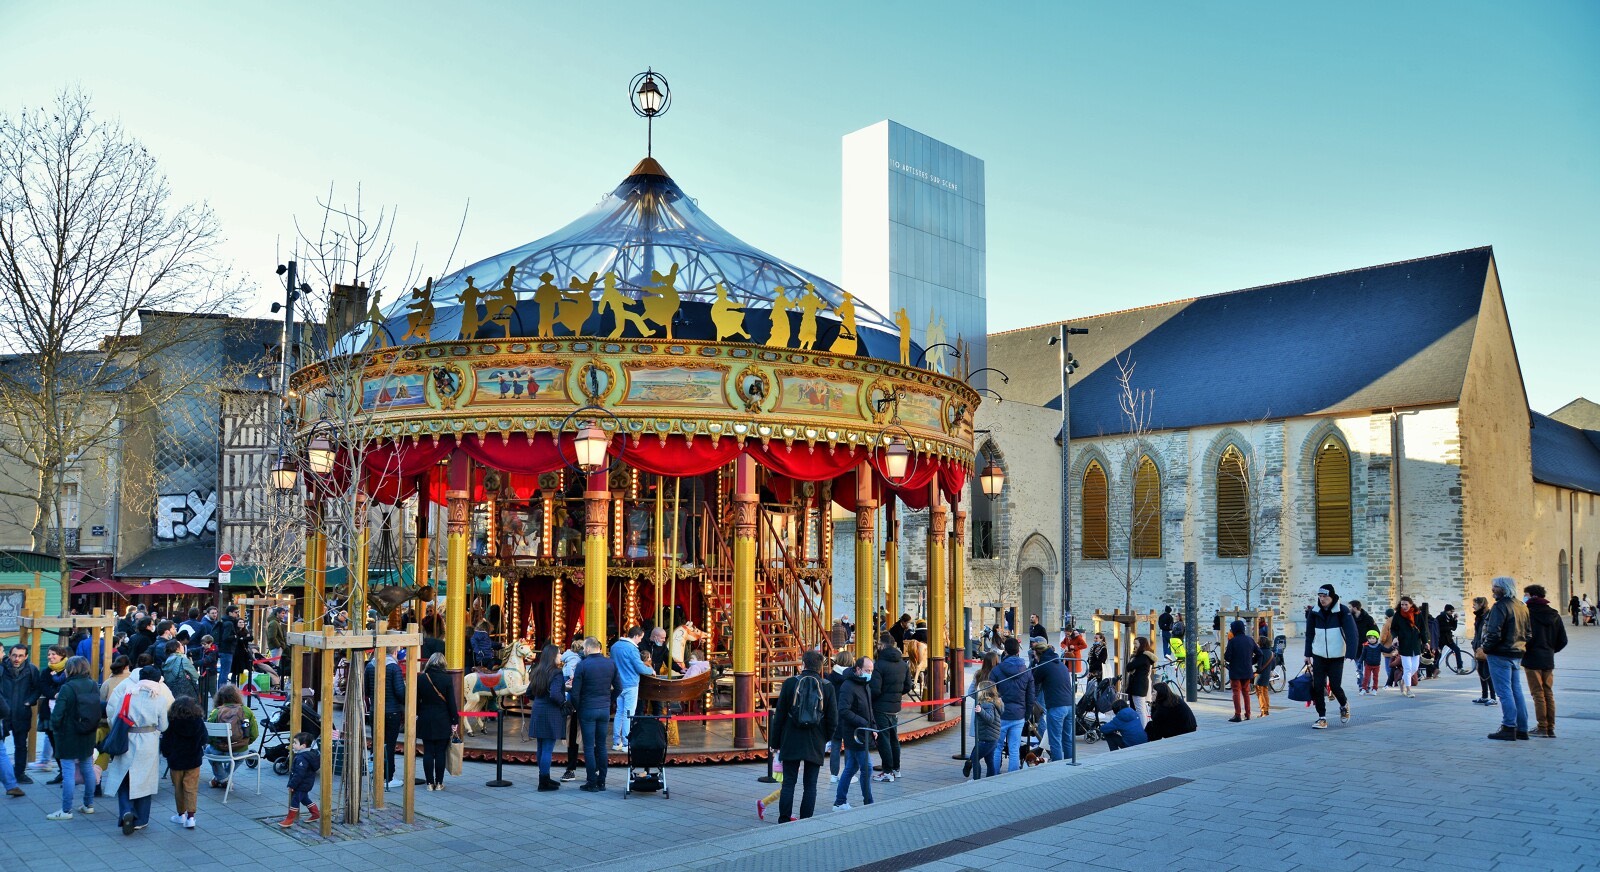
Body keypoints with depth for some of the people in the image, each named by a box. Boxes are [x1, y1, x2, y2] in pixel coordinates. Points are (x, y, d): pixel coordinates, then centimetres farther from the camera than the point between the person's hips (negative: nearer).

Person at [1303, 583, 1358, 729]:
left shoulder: (1342, 612, -9)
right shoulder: (1314, 612, 0)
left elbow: (1351, 633, -14)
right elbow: (1309, 634, 9)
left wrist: (1350, 654, -23)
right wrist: (1308, 654, 9)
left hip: (1336, 657, -3)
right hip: (1319, 656, 3)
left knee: (1335, 686, -2)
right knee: (1317, 687, -3)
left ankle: (1344, 705, 30)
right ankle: (1322, 718, 6)